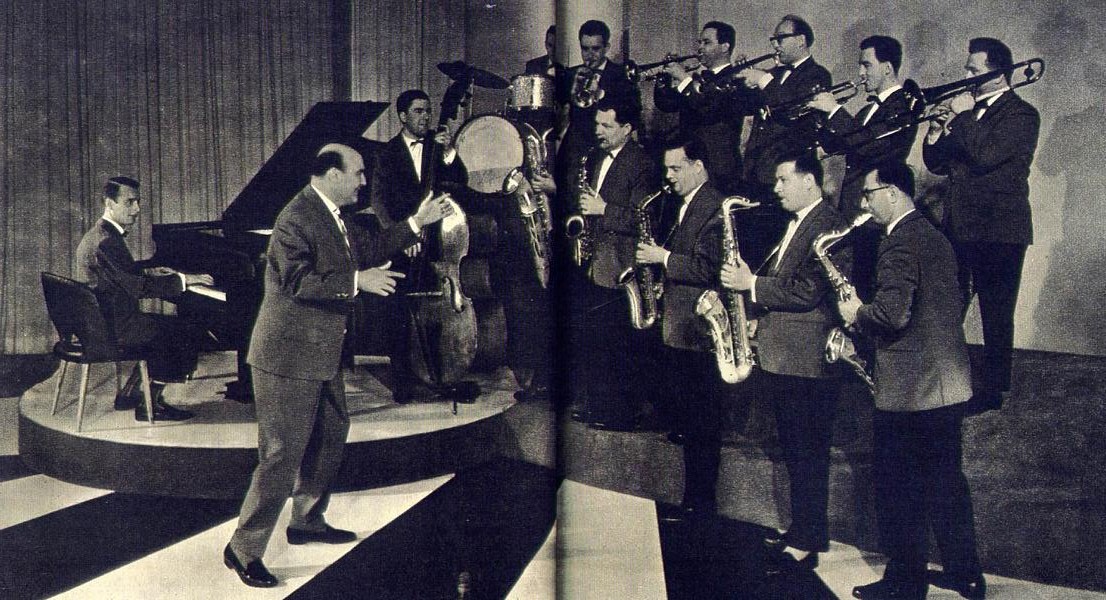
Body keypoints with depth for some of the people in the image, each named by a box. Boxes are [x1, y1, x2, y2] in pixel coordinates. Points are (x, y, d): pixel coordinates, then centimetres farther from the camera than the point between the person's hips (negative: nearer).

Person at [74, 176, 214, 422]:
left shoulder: (99, 235, 11)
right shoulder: (106, 241, -22)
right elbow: (138, 287, -25)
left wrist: (148, 272, 16)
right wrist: (183, 279, -20)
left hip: (99, 320, 11)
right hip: (112, 328, -11)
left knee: (169, 327, 23)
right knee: (187, 336, -7)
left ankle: (129, 393, 23)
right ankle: (149, 405, 2)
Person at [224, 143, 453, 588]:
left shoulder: (335, 218, 11)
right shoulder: (296, 219, -20)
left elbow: (370, 250, 21)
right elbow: (298, 281, -29)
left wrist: (418, 222, 17)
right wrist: (356, 281, -28)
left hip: (321, 355, 10)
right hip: (289, 357, -10)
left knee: (331, 435, 22)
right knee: (283, 454, -7)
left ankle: (307, 521, 39)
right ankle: (243, 549, 3)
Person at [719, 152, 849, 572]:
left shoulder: (829, 226, -14)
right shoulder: (798, 224, 17)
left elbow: (808, 291, -22)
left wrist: (752, 284, -16)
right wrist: (757, 314, 8)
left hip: (806, 360, -10)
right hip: (782, 357, 10)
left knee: (807, 454, -3)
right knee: (795, 451, 17)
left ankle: (805, 545, 4)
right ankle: (804, 530, 29)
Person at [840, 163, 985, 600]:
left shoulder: (899, 242, -17)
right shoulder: (934, 236, 14)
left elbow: (893, 313, -26)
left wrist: (857, 314, -7)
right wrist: (866, 315, 12)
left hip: (909, 389, -10)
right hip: (949, 383, 10)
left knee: (898, 487, 2)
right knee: (945, 479, 18)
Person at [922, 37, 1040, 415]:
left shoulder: (1022, 115, -8)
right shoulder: (968, 110, 14)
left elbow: (986, 154, -25)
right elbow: (938, 164, 12)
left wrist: (963, 116, -17)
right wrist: (936, 131, -4)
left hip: (999, 230, -7)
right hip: (959, 227, 7)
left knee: (996, 313, 1)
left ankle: (995, 389, 12)